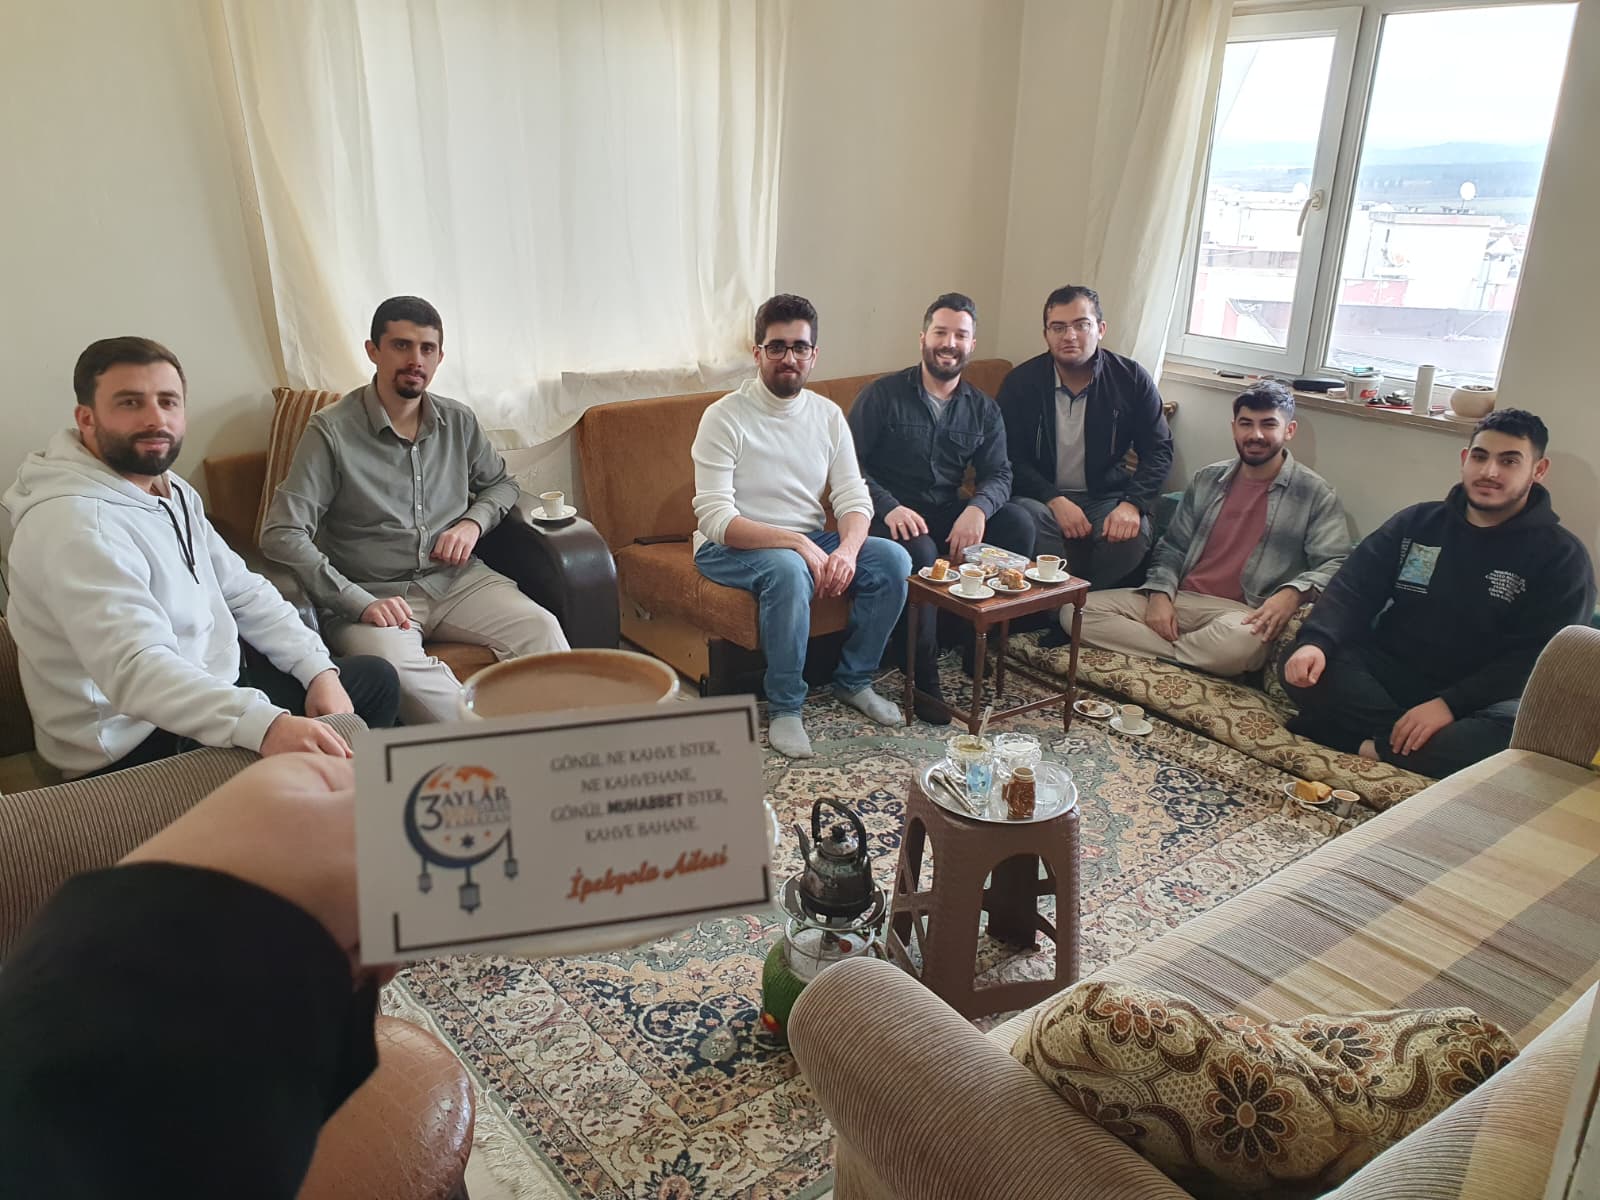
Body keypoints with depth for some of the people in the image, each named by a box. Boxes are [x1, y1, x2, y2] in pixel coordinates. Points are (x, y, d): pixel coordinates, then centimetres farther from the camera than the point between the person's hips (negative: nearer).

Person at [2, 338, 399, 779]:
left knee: (375, 679, 14)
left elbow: (243, 591, 7)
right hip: (139, 747, -10)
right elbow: (136, 669, -39)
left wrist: (319, 670, -8)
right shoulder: (74, 522, -25)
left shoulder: (172, 492, 8)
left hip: (214, 685, 10)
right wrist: (265, 724, -54)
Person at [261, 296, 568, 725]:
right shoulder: (332, 430, -6)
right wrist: (359, 603, -21)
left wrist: (473, 522, 3)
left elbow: (501, 483, 27)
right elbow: (281, 534, -12)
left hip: (457, 579, 4)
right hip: (373, 592, -4)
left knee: (541, 628, -25)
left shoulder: (459, 422, 10)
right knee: (397, 666, -37)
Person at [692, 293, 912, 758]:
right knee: (788, 570, -38)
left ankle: (853, 679, 3)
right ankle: (784, 707, -19)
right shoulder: (725, 416, -14)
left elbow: (853, 499, 0)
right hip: (731, 547, -5)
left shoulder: (828, 415, 3)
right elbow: (716, 518, -22)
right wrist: (798, 544, -32)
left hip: (808, 540, 6)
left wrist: (846, 550, -24)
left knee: (893, 559, -16)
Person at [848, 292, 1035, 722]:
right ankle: (924, 677, -25)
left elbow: (999, 474, 1)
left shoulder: (983, 410, 11)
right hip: (891, 514, -4)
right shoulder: (882, 395, -2)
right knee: (919, 550, -36)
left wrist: (978, 508, -24)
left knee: (1019, 523, -21)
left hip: (948, 514, 5)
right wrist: (889, 507, -26)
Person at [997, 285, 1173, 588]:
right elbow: (1009, 459, -4)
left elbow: (1158, 449, 1)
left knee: (1132, 537, -31)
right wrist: (1054, 500, -20)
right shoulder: (1021, 382, -2)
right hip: (1043, 497, -1)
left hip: (1107, 496, 1)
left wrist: (1132, 504, -18)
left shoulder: (1132, 379, 0)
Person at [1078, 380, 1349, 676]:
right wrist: (1160, 593, -2)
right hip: (1179, 599, 5)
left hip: (1240, 613, -4)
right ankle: (1189, 656, -19)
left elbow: (1335, 563, -4)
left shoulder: (1314, 494, 3)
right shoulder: (1208, 479, 18)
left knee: (1241, 642, -43)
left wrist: (1294, 592, -26)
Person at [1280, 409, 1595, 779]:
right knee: (1308, 665, -25)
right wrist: (1315, 642, -19)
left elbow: (1538, 657, -10)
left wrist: (1450, 703, -24)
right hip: (1389, 674, 3)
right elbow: (1354, 589, 3)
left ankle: (1374, 748, -28)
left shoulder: (1561, 557, 1)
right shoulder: (1416, 523, 11)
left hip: (1477, 700, -2)